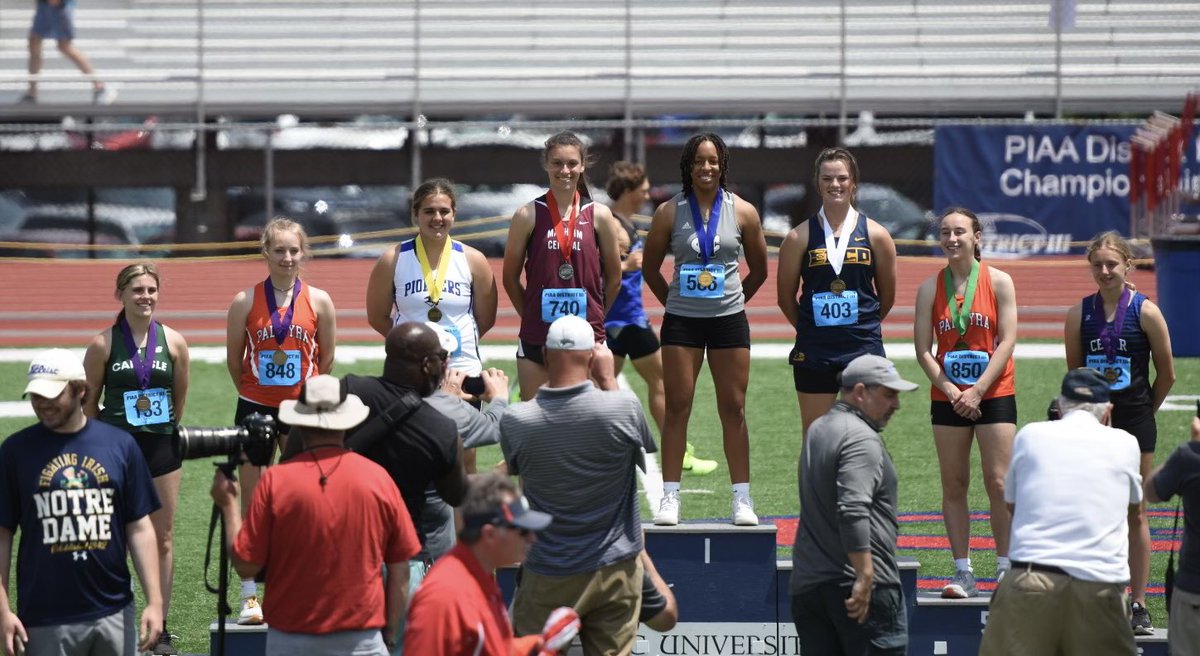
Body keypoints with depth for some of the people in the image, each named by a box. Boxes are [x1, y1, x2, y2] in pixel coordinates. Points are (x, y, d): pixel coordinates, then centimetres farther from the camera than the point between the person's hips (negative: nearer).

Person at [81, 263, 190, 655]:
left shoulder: (174, 342, 1)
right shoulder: (103, 344, -5)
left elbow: (180, 399, 11)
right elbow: (89, 402, 3)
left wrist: (167, 432, 13)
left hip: (161, 447, 2)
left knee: (163, 540, 6)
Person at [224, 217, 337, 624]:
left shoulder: (318, 301, -2)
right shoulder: (246, 302, -5)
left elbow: (326, 360, 8)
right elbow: (234, 358, 5)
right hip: (255, 408, -1)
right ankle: (251, 597, 5)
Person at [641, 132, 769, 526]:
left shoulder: (743, 212, 1)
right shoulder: (670, 213, 0)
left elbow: (759, 270, 12)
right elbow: (650, 267, 10)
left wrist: (732, 301, 10)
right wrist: (673, 301, 9)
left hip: (729, 320, 0)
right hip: (681, 321, 0)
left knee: (733, 408, 1)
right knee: (677, 406, -2)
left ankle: (742, 498, 5)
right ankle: (670, 497, 2)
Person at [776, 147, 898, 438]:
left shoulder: (876, 235, 3)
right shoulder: (799, 237, 1)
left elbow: (887, 296, 11)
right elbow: (785, 296, 9)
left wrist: (863, 326, 12)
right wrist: (810, 329, 10)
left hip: (863, 349, 0)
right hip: (814, 353, 0)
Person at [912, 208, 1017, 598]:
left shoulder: (998, 282, 0)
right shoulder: (930, 288, 5)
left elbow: (1007, 342, -6)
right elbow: (923, 350, 1)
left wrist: (977, 390, -13)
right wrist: (951, 391, -11)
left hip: (993, 394, -2)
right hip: (948, 399, 2)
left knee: (999, 483, -6)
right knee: (953, 485, 3)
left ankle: (1006, 568, 1)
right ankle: (962, 572, 7)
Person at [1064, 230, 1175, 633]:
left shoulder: (1146, 312, -6)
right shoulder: (1079, 315, 0)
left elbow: (1167, 375, 1)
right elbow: (1073, 372, 11)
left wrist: (1143, 411, 8)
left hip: (1135, 422, -2)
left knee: (1134, 515, 5)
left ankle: (1138, 605, 9)